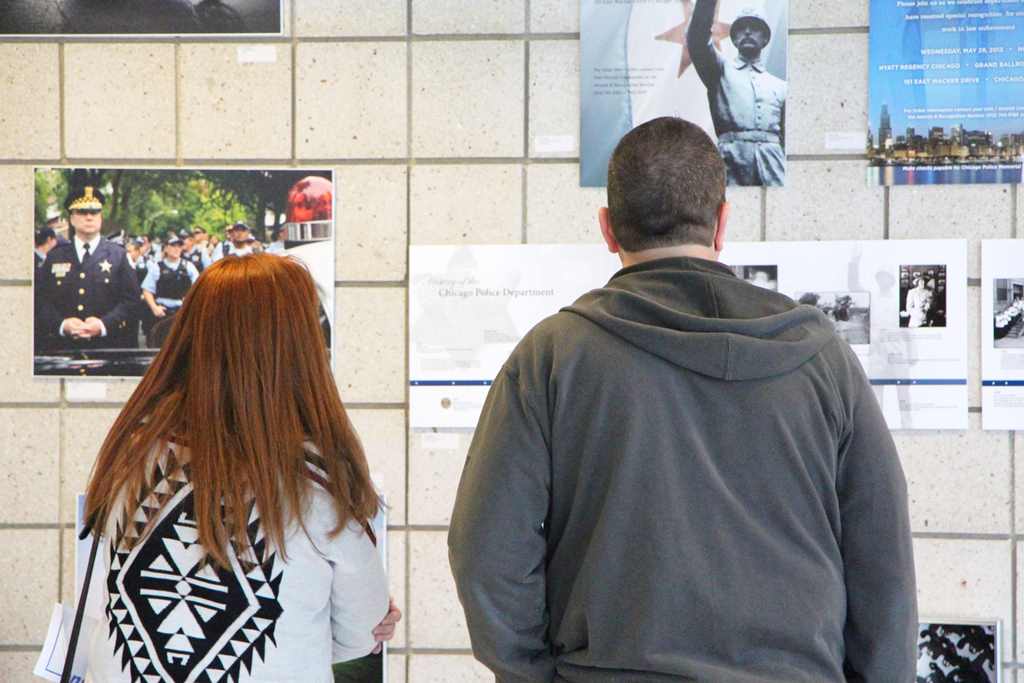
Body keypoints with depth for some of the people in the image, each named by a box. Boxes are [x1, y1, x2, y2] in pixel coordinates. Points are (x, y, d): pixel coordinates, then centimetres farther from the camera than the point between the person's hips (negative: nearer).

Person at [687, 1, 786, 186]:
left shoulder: (780, 86, 25)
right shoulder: (721, 70, 17)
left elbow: (788, 137, 20)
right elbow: (698, 38, -2)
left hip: (773, 168, 2)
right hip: (733, 163, -2)